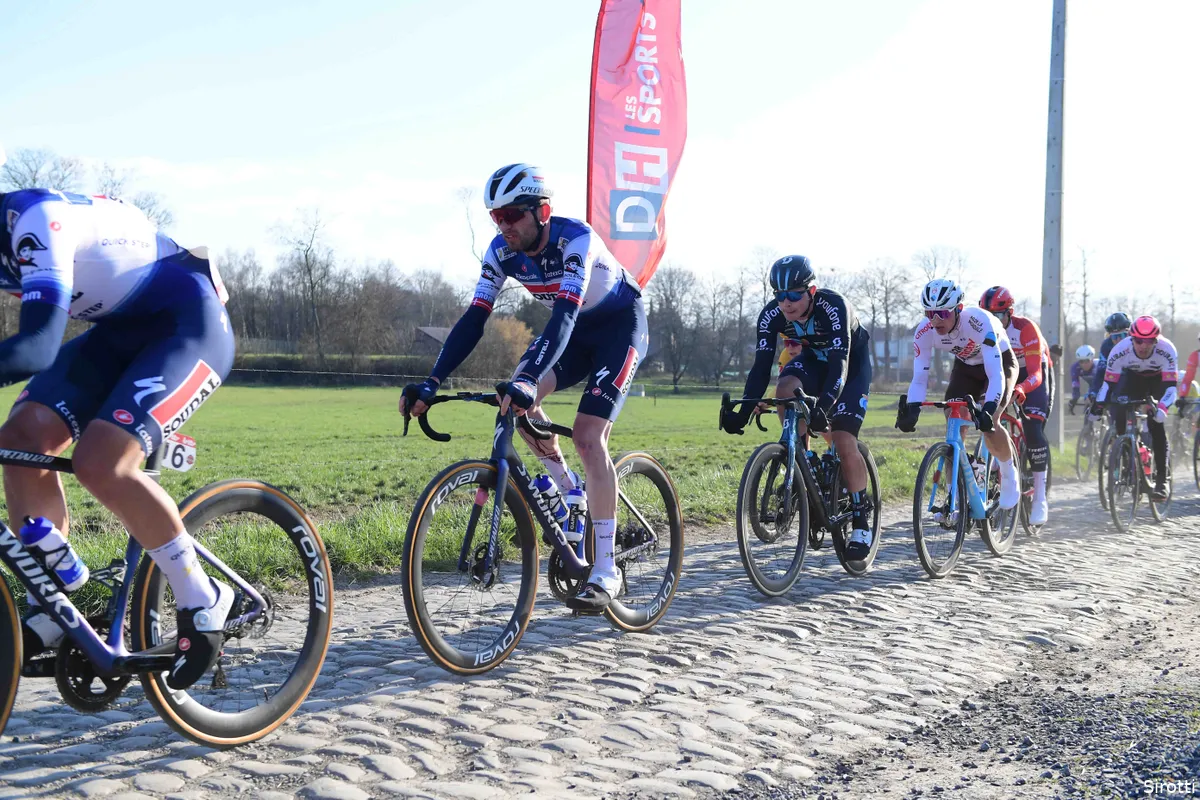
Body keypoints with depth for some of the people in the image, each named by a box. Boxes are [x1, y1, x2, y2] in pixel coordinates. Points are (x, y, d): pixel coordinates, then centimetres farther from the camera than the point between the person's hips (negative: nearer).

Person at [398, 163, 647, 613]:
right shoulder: (502, 251, -14)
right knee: (517, 400, -21)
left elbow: (565, 313, -45)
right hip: (573, 330, 6)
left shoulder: (575, 239, -32)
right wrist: (432, 382, -30)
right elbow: (474, 319, -18)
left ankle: (605, 572, -14)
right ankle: (569, 495, 2)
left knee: (588, 437, -21)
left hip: (620, 325, -6)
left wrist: (528, 379, -59)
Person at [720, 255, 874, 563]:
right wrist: (743, 412, -37)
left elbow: (840, 364, -43)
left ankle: (862, 520, -1)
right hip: (814, 358, 4)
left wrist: (823, 408, -58)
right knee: (785, 388, -30)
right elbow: (761, 366, -25)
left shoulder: (833, 306, -36)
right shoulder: (771, 315, -23)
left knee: (844, 442, -17)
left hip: (852, 363, -4)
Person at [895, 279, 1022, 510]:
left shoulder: (979, 322, -39)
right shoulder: (924, 331, -26)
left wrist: (989, 409, -58)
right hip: (965, 367, 4)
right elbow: (919, 378, -24)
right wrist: (911, 409, -42)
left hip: (1000, 363, -4)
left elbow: (995, 374, -43)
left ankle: (1009, 475, 5)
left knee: (987, 423, -24)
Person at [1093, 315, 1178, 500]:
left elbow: (1171, 386, -36)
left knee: (1156, 423, -18)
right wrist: (1099, 405, -34)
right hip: (1133, 377, 2)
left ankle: (1161, 479, -14)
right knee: (1119, 412, -23)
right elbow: (1109, 382, -23)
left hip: (1159, 379, -2)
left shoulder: (1167, 351, -36)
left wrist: (1162, 408, -52)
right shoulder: (1119, 351, -33)